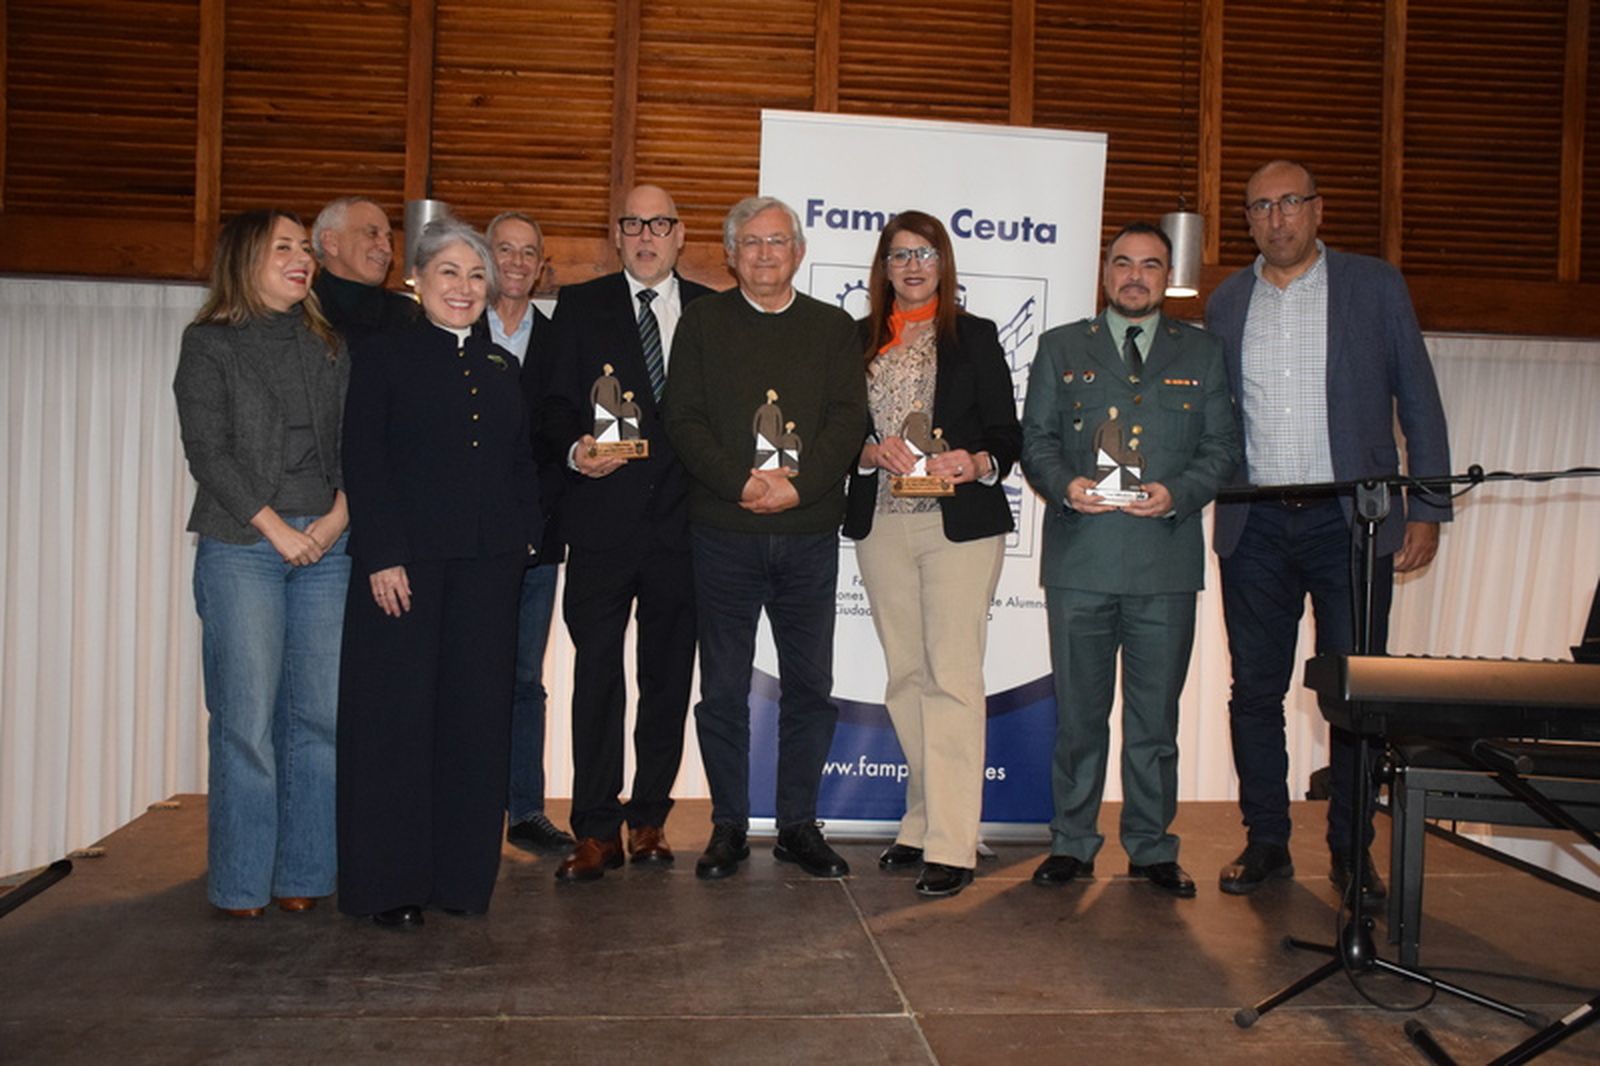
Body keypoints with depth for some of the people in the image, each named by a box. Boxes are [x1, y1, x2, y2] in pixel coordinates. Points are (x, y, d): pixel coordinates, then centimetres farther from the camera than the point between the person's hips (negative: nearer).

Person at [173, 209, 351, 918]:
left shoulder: (327, 346, 16)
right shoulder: (209, 344, 5)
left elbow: (353, 442, 10)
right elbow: (206, 451, -3)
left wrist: (339, 516, -6)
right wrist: (276, 528, -10)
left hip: (327, 547, 4)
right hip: (241, 547, -3)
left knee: (320, 714, 1)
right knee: (246, 718, -4)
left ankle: (302, 873, 10)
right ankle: (240, 883, 7)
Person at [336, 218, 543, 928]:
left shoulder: (503, 367, 17)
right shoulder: (383, 357, 2)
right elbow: (363, 464, -6)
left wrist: (525, 536, 3)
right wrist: (382, 556, -14)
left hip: (489, 563, 5)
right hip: (406, 560, -4)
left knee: (477, 714, 6)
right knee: (397, 715, 0)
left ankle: (462, 873, 17)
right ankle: (389, 881, 11)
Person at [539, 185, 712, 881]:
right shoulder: (580, 306, 9)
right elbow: (556, 402, 4)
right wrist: (576, 448, -16)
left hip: (682, 517, 1)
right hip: (603, 517, -1)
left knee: (668, 673, 8)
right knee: (597, 672, -1)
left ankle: (649, 817, 22)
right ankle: (595, 832, 8)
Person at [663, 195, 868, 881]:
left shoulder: (833, 329, 11)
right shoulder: (702, 322, 9)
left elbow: (848, 420, 0)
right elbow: (684, 420, -1)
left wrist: (798, 485, -15)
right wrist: (741, 483, -15)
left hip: (809, 532, 1)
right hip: (723, 532, -1)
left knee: (810, 684, 5)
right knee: (723, 688, 4)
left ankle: (799, 824, 18)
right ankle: (728, 826, 16)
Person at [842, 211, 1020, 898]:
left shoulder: (974, 336, 6)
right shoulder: (859, 340, 12)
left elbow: (1006, 433, 3)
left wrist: (976, 463, -17)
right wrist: (872, 451, -11)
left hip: (960, 524, -3)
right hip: (881, 526, 3)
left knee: (952, 677, -9)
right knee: (905, 678, 9)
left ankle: (951, 845, -7)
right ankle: (922, 823, 20)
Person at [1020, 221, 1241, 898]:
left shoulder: (1201, 354, 14)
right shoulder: (1061, 348, 14)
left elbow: (1222, 447, 9)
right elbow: (1036, 438, 9)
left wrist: (1176, 493, -10)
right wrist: (1065, 485, -11)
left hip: (1166, 561, 1)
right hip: (1080, 557, 0)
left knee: (1156, 714, 6)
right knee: (1079, 711, 5)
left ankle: (1152, 849, 18)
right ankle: (1072, 844, 17)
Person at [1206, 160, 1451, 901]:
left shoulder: (1375, 286, 3)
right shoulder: (1226, 303, 10)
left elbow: (1418, 401, 3)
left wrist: (1427, 509, -3)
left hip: (1350, 520, -2)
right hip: (1254, 528, 2)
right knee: (1255, 689, 6)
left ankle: (1352, 851, 16)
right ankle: (1265, 842, 18)